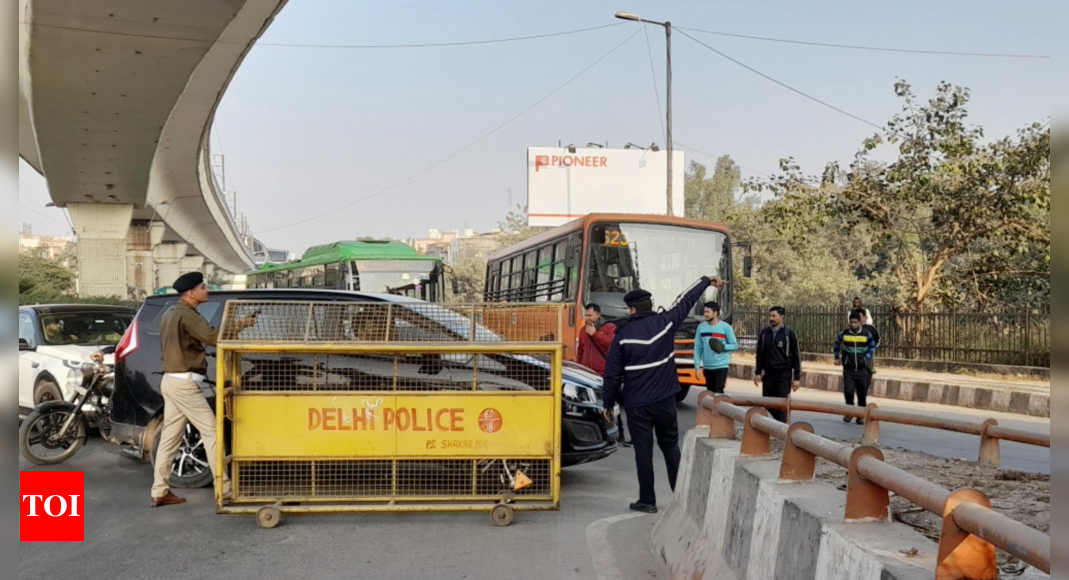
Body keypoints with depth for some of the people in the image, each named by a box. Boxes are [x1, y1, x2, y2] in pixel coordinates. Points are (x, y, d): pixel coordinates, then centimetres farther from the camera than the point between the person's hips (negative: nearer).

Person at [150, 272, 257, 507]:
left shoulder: (171, 314, 16)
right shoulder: (187, 315, -15)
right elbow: (213, 337, -25)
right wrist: (240, 325, -15)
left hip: (172, 380, 10)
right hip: (185, 383, -10)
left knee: (170, 437, 10)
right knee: (211, 432, -6)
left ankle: (160, 492, 11)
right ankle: (225, 487, -5)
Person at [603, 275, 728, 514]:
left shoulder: (624, 334, -9)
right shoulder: (665, 323, -2)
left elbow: (613, 373, -6)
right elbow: (686, 302, 15)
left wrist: (609, 403, 5)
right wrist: (706, 281, 31)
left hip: (637, 404, -3)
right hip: (665, 400, 3)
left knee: (643, 451, 3)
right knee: (670, 446, 17)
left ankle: (647, 501, 8)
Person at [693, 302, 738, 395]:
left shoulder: (725, 327, -5)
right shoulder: (701, 327, 3)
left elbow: (735, 345, -1)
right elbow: (697, 349, 4)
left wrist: (723, 347, -21)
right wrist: (697, 366, -1)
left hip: (721, 366, -4)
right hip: (707, 367, 4)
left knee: (718, 392, -13)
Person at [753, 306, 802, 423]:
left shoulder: (789, 334, -4)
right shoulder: (764, 334, 6)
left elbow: (797, 357, -3)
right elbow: (760, 354, 14)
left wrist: (797, 378, -6)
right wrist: (758, 372, 8)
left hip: (784, 375, -4)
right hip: (768, 374, 4)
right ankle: (780, 422, 25)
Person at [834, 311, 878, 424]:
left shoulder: (867, 334, -3)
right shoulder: (844, 334, -1)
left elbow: (872, 347, 11)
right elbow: (837, 345, 18)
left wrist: (866, 358, 0)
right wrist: (837, 357, 17)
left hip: (862, 369, 0)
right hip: (848, 369, 0)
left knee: (862, 393, 5)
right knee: (848, 391, -13)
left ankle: (861, 416, 18)